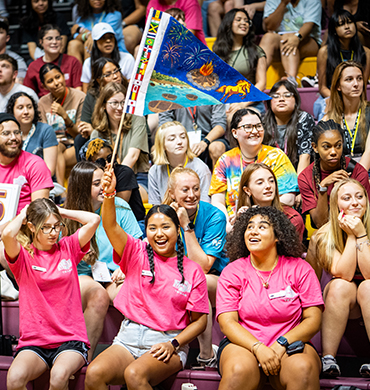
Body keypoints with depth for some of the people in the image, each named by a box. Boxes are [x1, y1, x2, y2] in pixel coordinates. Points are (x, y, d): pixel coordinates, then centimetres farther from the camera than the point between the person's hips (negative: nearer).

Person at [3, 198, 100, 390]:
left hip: (70, 339, 0)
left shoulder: (68, 248, 10)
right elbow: (7, 234, -19)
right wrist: (23, 214, 0)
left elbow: (94, 220, -2)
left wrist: (61, 212, 7)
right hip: (33, 341, 0)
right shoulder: (23, 255, 3)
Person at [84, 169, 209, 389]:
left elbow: (199, 320, 4)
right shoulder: (137, 254, 7)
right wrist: (109, 194, -30)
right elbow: (111, 227, -11)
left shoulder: (193, 270, 3)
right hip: (129, 338, 2)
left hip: (168, 341, -2)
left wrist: (173, 345, -11)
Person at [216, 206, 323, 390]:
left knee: (303, 368, -35)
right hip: (244, 344, 0)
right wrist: (258, 348, -20)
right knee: (239, 369, -35)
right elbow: (227, 323, -3)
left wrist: (281, 344, -14)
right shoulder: (232, 271, 7)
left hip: (289, 345, 0)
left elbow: (313, 319, 2)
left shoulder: (300, 269, 7)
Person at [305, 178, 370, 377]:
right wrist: (351, 236, -23)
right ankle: (328, 359, -35)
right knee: (339, 287, -32)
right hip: (343, 304, 1)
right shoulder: (326, 235, -9)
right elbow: (343, 274, -21)